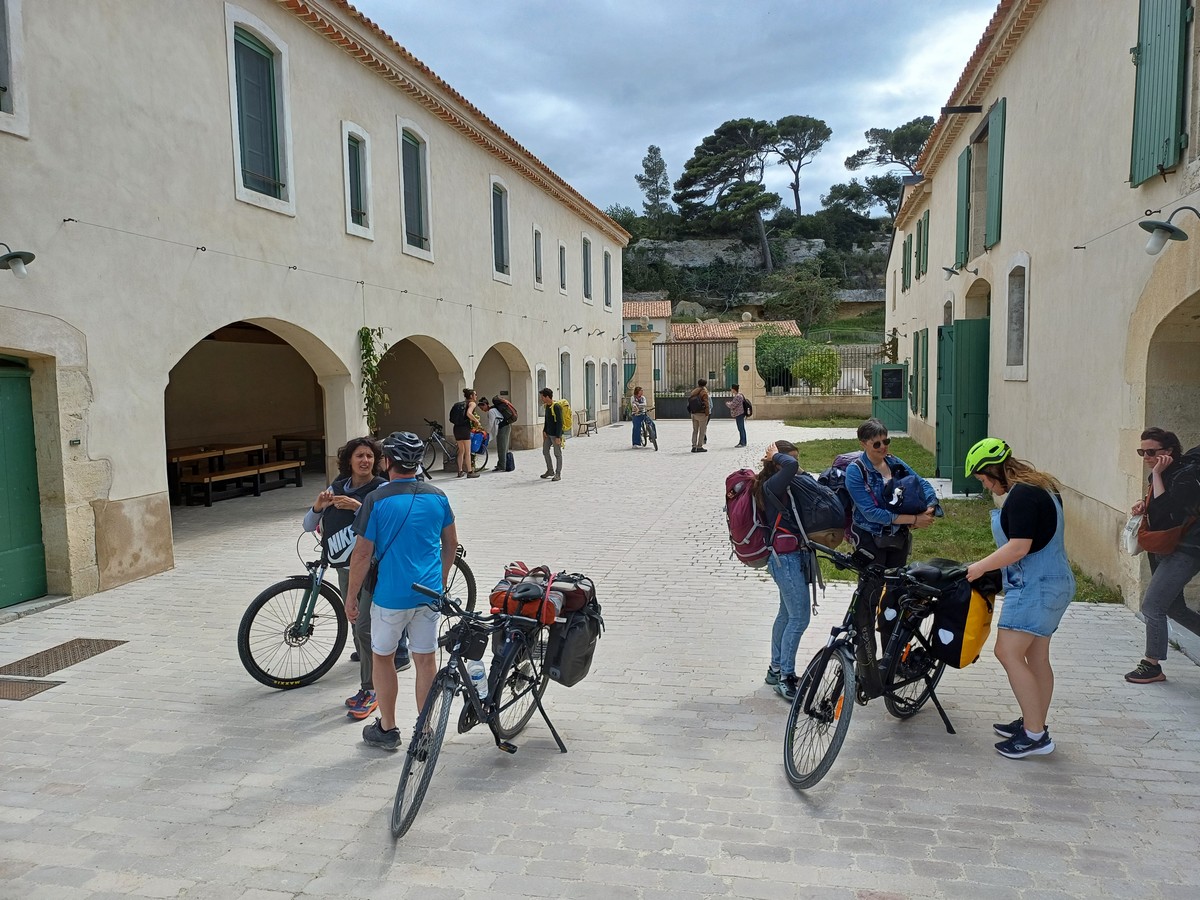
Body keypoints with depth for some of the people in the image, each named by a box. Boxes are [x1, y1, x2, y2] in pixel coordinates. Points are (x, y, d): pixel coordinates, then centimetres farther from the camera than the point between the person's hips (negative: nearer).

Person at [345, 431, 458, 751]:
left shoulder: (377, 500, -13)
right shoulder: (437, 497, 1)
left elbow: (362, 553, -12)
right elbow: (451, 543, 10)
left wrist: (351, 595, -1)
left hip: (391, 596, -4)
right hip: (430, 593, 4)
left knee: (382, 657, 14)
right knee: (426, 659, 11)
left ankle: (387, 729, 23)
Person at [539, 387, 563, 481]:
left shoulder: (556, 407, -19)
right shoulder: (546, 406, 7)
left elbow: (559, 422, -19)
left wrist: (558, 436, -20)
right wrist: (544, 431, 7)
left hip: (555, 434, -9)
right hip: (548, 433, 9)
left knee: (557, 454, 0)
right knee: (545, 451, 15)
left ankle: (558, 474, 7)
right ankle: (550, 471, 29)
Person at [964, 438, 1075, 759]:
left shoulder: (1021, 495, -19)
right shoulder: (1042, 487, 14)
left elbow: (1019, 547, -25)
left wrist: (980, 567, -14)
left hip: (1034, 585, -11)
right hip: (1051, 583, 11)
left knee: (1008, 652, -10)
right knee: (1037, 657, 16)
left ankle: (1035, 735, -5)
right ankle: (1034, 724, 25)